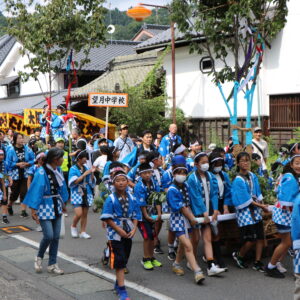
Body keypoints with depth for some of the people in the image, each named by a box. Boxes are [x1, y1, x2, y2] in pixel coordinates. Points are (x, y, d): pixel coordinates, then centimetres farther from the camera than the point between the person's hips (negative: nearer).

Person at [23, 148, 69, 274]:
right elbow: (37, 191, -18)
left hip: (56, 207, 7)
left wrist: (62, 203, 22)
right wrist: (33, 209, -19)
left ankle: (52, 264, 16)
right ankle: (39, 257, 18)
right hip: (45, 207, -7)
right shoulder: (41, 172, -18)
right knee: (48, 236, -9)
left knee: (56, 236, 6)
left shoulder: (58, 170, 3)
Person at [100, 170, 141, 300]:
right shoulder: (110, 199, -9)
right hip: (115, 234, -5)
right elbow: (107, 218, -12)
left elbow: (136, 216, 7)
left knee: (124, 260, 15)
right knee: (119, 261, -7)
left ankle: (118, 283, 33)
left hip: (128, 234, 5)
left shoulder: (132, 199, 3)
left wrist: (134, 229, -7)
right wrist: (119, 230, -17)